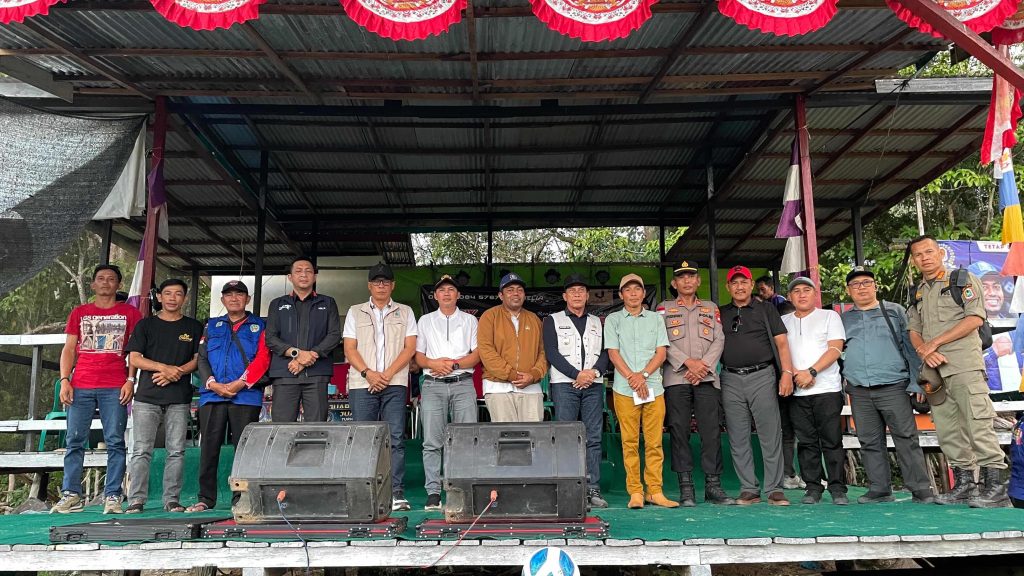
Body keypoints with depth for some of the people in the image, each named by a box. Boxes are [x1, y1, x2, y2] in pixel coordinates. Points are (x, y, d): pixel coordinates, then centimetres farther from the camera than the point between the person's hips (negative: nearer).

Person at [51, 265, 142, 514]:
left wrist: (131, 380, -5)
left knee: (115, 442, -3)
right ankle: (71, 495, 7)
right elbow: (69, 349, 13)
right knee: (75, 441, 0)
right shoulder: (79, 313, 16)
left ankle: (112, 496, 0)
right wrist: (64, 380, 1)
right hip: (81, 386, 2)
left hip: (115, 388, -2)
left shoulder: (130, 313, 10)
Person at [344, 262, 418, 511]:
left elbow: (410, 347, 4)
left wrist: (387, 374, -8)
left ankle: (396, 493, -5)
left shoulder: (405, 312, 14)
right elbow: (349, 349, 7)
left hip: (395, 383, 0)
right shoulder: (355, 312, 15)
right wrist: (368, 373, -9)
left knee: (395, 438, -6)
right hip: (362, 383, 1)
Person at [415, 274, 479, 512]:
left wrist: (453, 364, -10)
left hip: (463, 384, 0)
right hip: (433, 385, 1)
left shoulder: (470, 320, 14)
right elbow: (419, 356, 12)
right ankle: (433, 493, 1)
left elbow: (477, 355, 6)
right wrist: (434, 364, -9)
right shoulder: (425, 321, 17)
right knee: (432, 442, -3)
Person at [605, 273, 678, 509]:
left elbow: (661, 353, 7)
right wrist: (632, 378, -10)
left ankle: (655, 491, 8)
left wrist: (643, 374, -8)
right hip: (624, 390, -1)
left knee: (654, 442, 1)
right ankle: (635, 492, 5)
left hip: (654, 388, 1)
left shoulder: (656, 318, 14)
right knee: (630, 443, -1)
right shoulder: (613, 320, 10)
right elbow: (613, 353, 1)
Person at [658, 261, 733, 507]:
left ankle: (713, 485, 4)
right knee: (679, 432, -3)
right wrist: (687, 362, -11)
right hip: (676, 378, -1)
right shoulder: (665, 308, 13)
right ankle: (686, 489, 2)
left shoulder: (711, 308, 19)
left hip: (707, 377, 2)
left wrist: (703, 365, -7)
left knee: (712, 431, -3)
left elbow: (719, 340, 9)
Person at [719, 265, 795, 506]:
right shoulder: (720, 314, 16)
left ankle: (774, 489, 4)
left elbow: (781, 342, 5)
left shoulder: (766, 310, 10)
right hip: (731, 380, 2)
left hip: (762, 377, -2)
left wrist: (787, 372, -6)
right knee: (738, 439, 3)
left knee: (771, 436, -3)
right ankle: (749, 489, 10)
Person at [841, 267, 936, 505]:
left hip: (893, 387, -3)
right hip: (859, 392, 3)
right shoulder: (844, 319, 15)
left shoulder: (895, 311, 8)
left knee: (906, 438, -5)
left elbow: (911, 347, 5)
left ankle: (921, 489, 1)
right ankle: (879, 489, 13)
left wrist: (916, 382, -2)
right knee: (870, 442, 5)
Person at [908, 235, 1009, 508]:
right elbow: (914, 332, 15)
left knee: (977, 425, -12)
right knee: (947, 431, 7)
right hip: (935, 370, 6)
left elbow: (975, 318, -8)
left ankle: (996, 486, -6)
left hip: (965, 365, -6)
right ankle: (964, 483, 15)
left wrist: (935, 342, -11)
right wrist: (925, 352, -7)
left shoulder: (963, 280, 4)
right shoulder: (917, 294, 19)